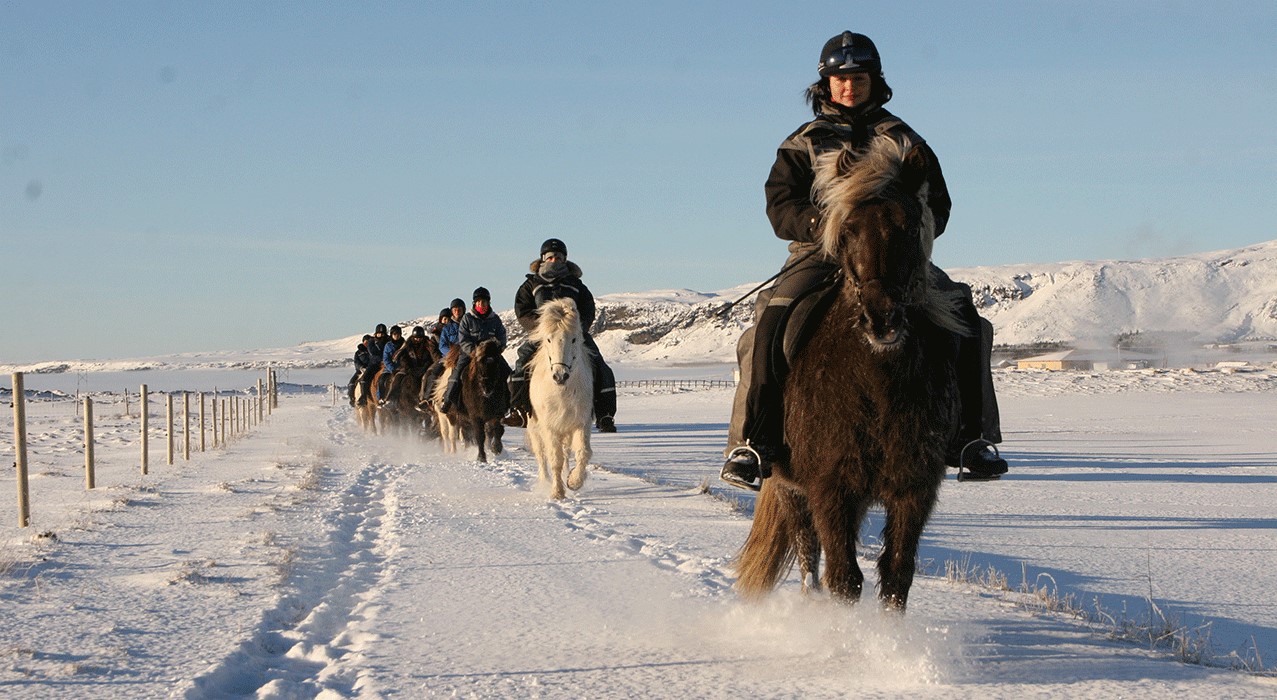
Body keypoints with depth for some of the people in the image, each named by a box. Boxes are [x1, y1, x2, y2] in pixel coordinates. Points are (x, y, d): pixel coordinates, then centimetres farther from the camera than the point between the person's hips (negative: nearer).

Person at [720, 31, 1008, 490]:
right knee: (772, 323, -29)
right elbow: (780, 207, 3)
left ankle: (970, 438, -10)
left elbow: (938, 206, 14)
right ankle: (751, 444, -25)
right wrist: (823, 222, -18)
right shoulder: (805, 143, 14)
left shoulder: (902, 139, 18)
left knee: (962, 315, -20)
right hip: (821, 253, -1)